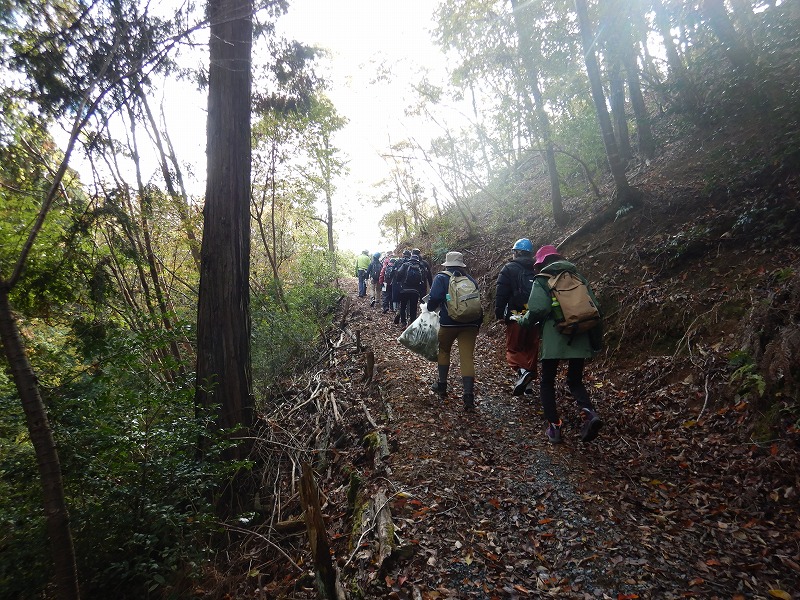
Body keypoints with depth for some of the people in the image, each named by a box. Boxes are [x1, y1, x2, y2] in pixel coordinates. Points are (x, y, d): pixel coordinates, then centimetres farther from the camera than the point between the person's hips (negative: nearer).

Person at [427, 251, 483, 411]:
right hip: (470, 324, 3)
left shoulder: (442, 277, -1)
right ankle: (468, 395, -9)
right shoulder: (471, 279, 13)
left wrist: (430, 308, 7)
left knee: (443, 351, 21)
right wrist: (477, 324, 21)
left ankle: (441, 385, 28)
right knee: (467, 356, -2)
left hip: (448, 323, -2)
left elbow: (434, 298, -14)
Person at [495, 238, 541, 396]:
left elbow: (501, 294, -10)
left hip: (516, 315, -5)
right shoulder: (537, 270, 10)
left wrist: (499, 314, -5)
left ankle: (523, 370, -25)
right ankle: (527, 383, 19)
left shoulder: (509, 269, -4)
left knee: (513, 349, 2)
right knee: (531, 349, 13)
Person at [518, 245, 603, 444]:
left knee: (547, 382, 13)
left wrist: (524, 320, 3)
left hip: (554, 339, -4)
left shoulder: (542, 280, -1)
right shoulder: (578, 276, 13)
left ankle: (554, 427, 6)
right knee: (575, 381, 18)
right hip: (580, 338, 4)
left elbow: (538, 309, -16)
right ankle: (589, 412, -9)